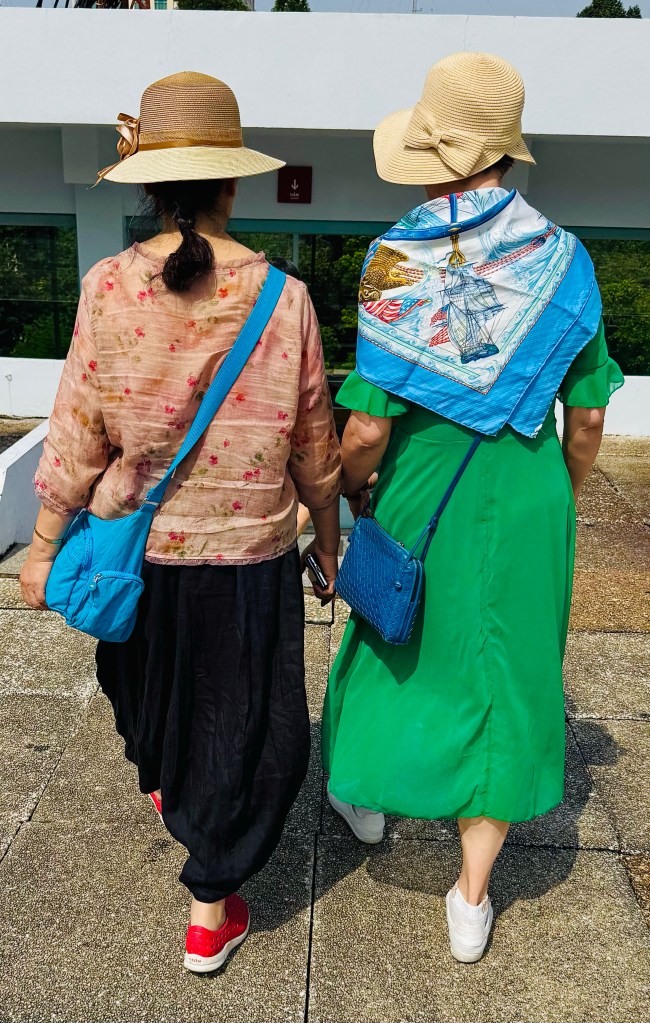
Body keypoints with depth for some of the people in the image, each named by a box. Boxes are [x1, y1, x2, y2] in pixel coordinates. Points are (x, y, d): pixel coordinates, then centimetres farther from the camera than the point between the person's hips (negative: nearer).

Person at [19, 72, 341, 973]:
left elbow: (77, 438, -7)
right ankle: (210, 912, 28)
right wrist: (329, 543, 10)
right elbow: (315, 451, -5)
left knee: (149, 680, 31)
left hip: (141, 546, 3)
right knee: (250, 728, 15)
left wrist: (44, 546, 5)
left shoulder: (108, 289, -11)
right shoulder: (284, 299, -12)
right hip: (250, 556, -2)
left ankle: (165, 787, 61)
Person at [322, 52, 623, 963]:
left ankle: (366, 797, 50)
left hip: (421, 498, -1)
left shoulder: (398, 264, -15)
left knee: (398, 642, 24)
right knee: (504, 677, 14)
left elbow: (365, 430, -19)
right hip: (525, 508, 2)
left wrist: (352, 489, 2)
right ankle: (472, 898, 26)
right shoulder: (563, 261, -5)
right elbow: (588, 419, -1)